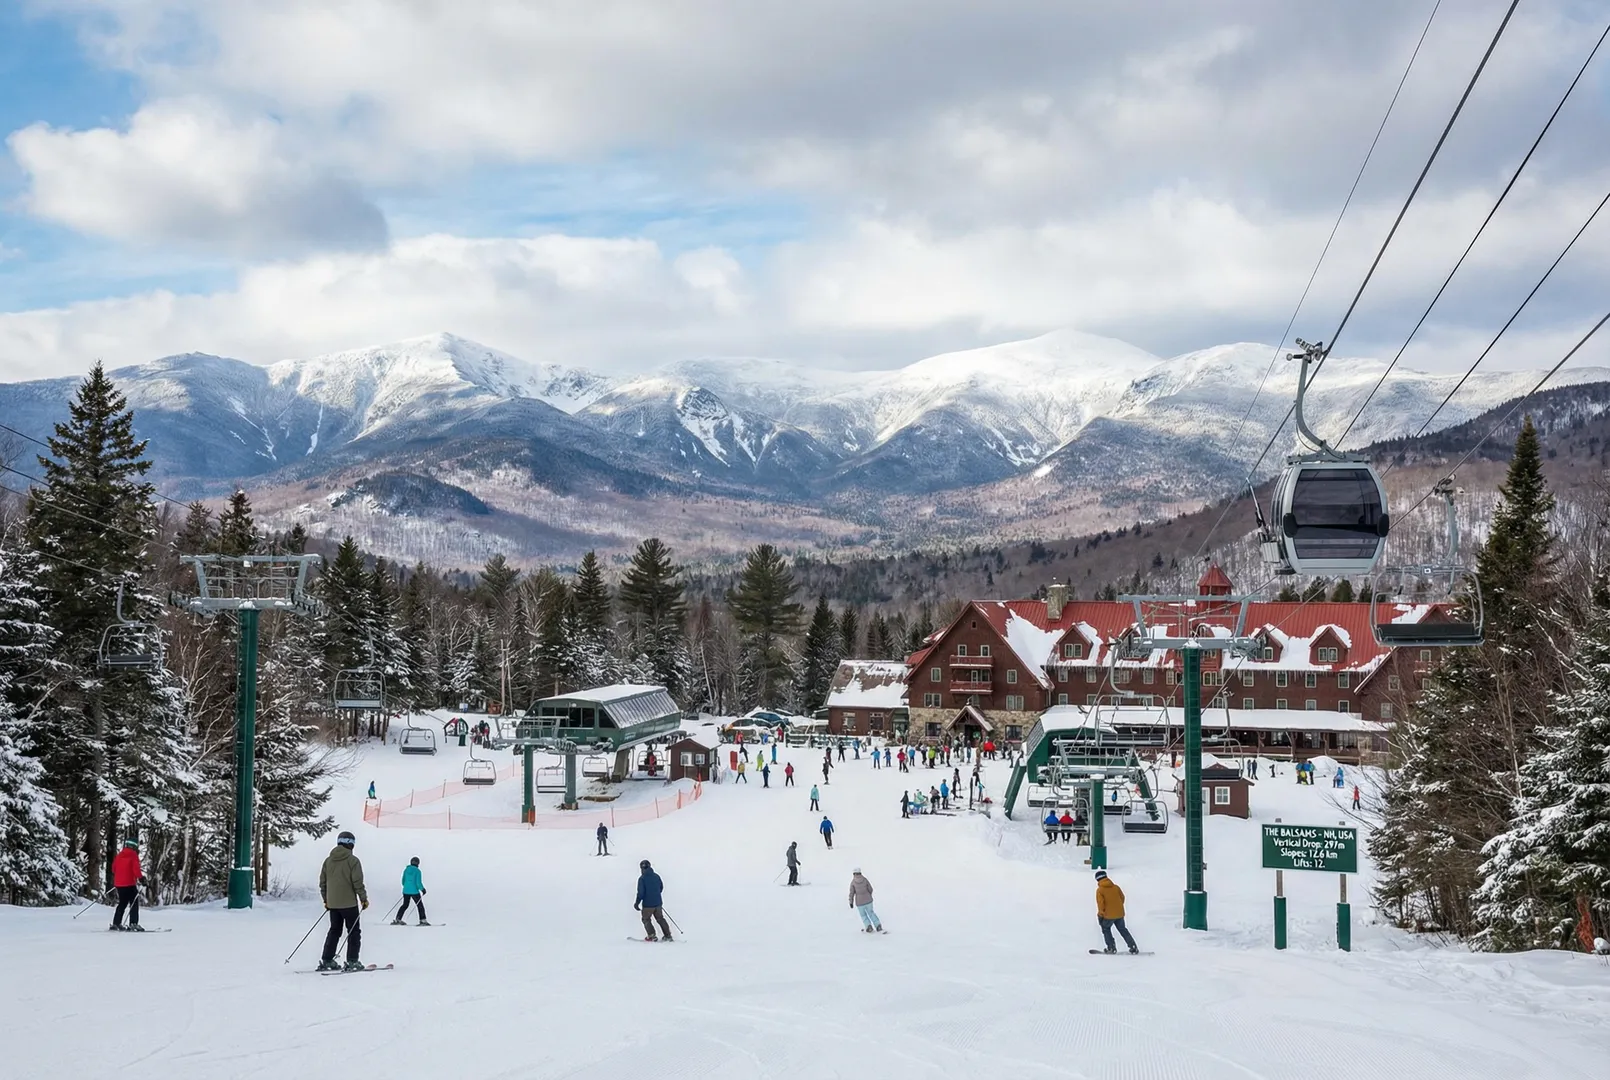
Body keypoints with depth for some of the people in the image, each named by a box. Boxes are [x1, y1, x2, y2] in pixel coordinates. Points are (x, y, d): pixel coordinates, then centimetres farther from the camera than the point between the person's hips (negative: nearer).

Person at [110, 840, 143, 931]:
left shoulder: (118, 855, 14)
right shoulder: (133, 855, -6)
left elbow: (114, 868, 18)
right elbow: (136, 868, -17)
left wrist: (114, 880, 30)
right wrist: (140, 878, -15)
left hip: (118, 883, 7)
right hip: (129, 884, -7)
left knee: (122, 903, 18)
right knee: (134, 903, -4)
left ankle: (116, 923, 17)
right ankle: (133, 923, -16)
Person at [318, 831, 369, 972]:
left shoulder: (328, 861, 7)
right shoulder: (352, 860, -10)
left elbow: (322, 882, 11)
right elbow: (357, 882, -13)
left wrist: (326, 900, 21)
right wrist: (364, 898, -3)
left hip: (332, 903, 6)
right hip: (349, 903, -6)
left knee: (334, 930, 16)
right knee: (354, 932, 3)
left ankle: (326, 961, 14)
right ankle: (352, 962, -4)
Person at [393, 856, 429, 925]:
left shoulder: (406, 870, 4)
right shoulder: (417, 871, -12)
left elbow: (403, 881, 11)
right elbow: (418, 882, -15)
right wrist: (422, 889, 0)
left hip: (406, 891, 5)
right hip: (414, 891, -5)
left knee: (405, 905, 19)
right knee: (420, 905, 8)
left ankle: (397, 920, 16)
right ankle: (423, 920, 4)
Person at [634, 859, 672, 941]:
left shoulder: (642, 878, -14)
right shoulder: (656, 876, 3)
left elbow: (641, 892, -17)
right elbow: (661, 888, 15)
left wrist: (637, 903, -6)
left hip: (648, 904, -5)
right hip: (658, 903, 5)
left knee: (646, 919, 13)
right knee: (660, 919, 18)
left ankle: (652, 936, 3)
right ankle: (668, 935, 16)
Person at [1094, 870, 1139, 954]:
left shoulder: (1099, 890, -10)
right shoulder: (1115, 887, 3)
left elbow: (1100, 903, -13)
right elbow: (1122, 897, 11)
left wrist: (1100, 914, -2)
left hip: (1109, 915, -4)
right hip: (1119, 914, 4)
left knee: (1106, 929, 19)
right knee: (1123, 930, 19)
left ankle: (1111, 947, 11)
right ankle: (1133, 947, 13)